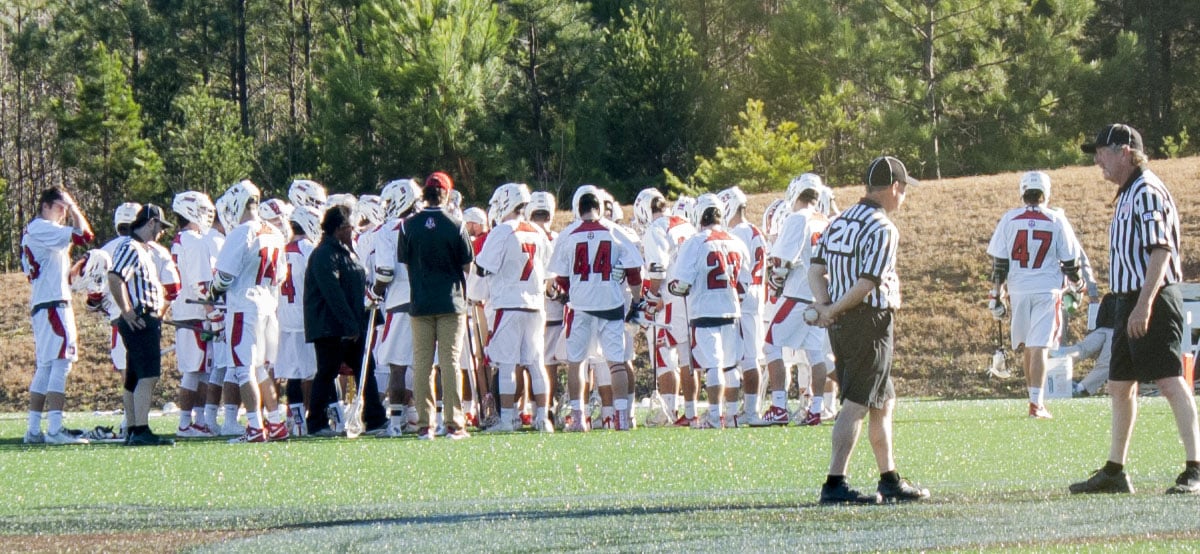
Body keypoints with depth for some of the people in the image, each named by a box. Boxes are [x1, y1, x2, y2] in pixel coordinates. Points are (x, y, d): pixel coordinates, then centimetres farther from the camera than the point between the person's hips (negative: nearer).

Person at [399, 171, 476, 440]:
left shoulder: (409, 226, -3)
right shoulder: (455, 226, -7)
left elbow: (403, 260, 4)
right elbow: (468, 265, -1)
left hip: (420, 303, 1)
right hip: (451, 302, -1)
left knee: (422, 362, 5)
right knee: (450, 361, 1)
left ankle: (424, 424, 4)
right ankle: (454, 423, -1)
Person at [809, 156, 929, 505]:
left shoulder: (839, 222, 13)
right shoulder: (882, 229, -14)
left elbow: (816, 269, 7)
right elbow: (868, 283, -21)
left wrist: (824, 306, -6)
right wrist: (833, 311, -12)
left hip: (841, 324, 9)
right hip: (870, 322, -9)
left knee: (883, 402, 17)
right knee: (857, 404, -9)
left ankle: (889, 479, 23)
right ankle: (835, 484, -13)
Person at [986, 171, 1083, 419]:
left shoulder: (1010, 219, 0)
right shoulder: (1056, 221, -3)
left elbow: (999, 262, 0)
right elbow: (1069, 260, 4)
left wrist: (996, 295, 6)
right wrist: (1077, 284, 23)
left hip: (1018, 291, 2)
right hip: (1047, 291, -2)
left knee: (1028, 347, 16)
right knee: (1039, 348, -5)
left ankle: (1034, 397, 21)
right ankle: (1036, 403, -11)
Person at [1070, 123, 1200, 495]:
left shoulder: (1147, 192, -14)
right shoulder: (1126, 194, 17)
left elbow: (1160, 251, -22)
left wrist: (1144, 304, -27)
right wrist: (1129, 306, 19)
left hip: (1154, 299, -11)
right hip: (1129, 300, 11)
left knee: (1170, 381, -14)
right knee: (1120, 385, 13)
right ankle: (1114, 471, 20)